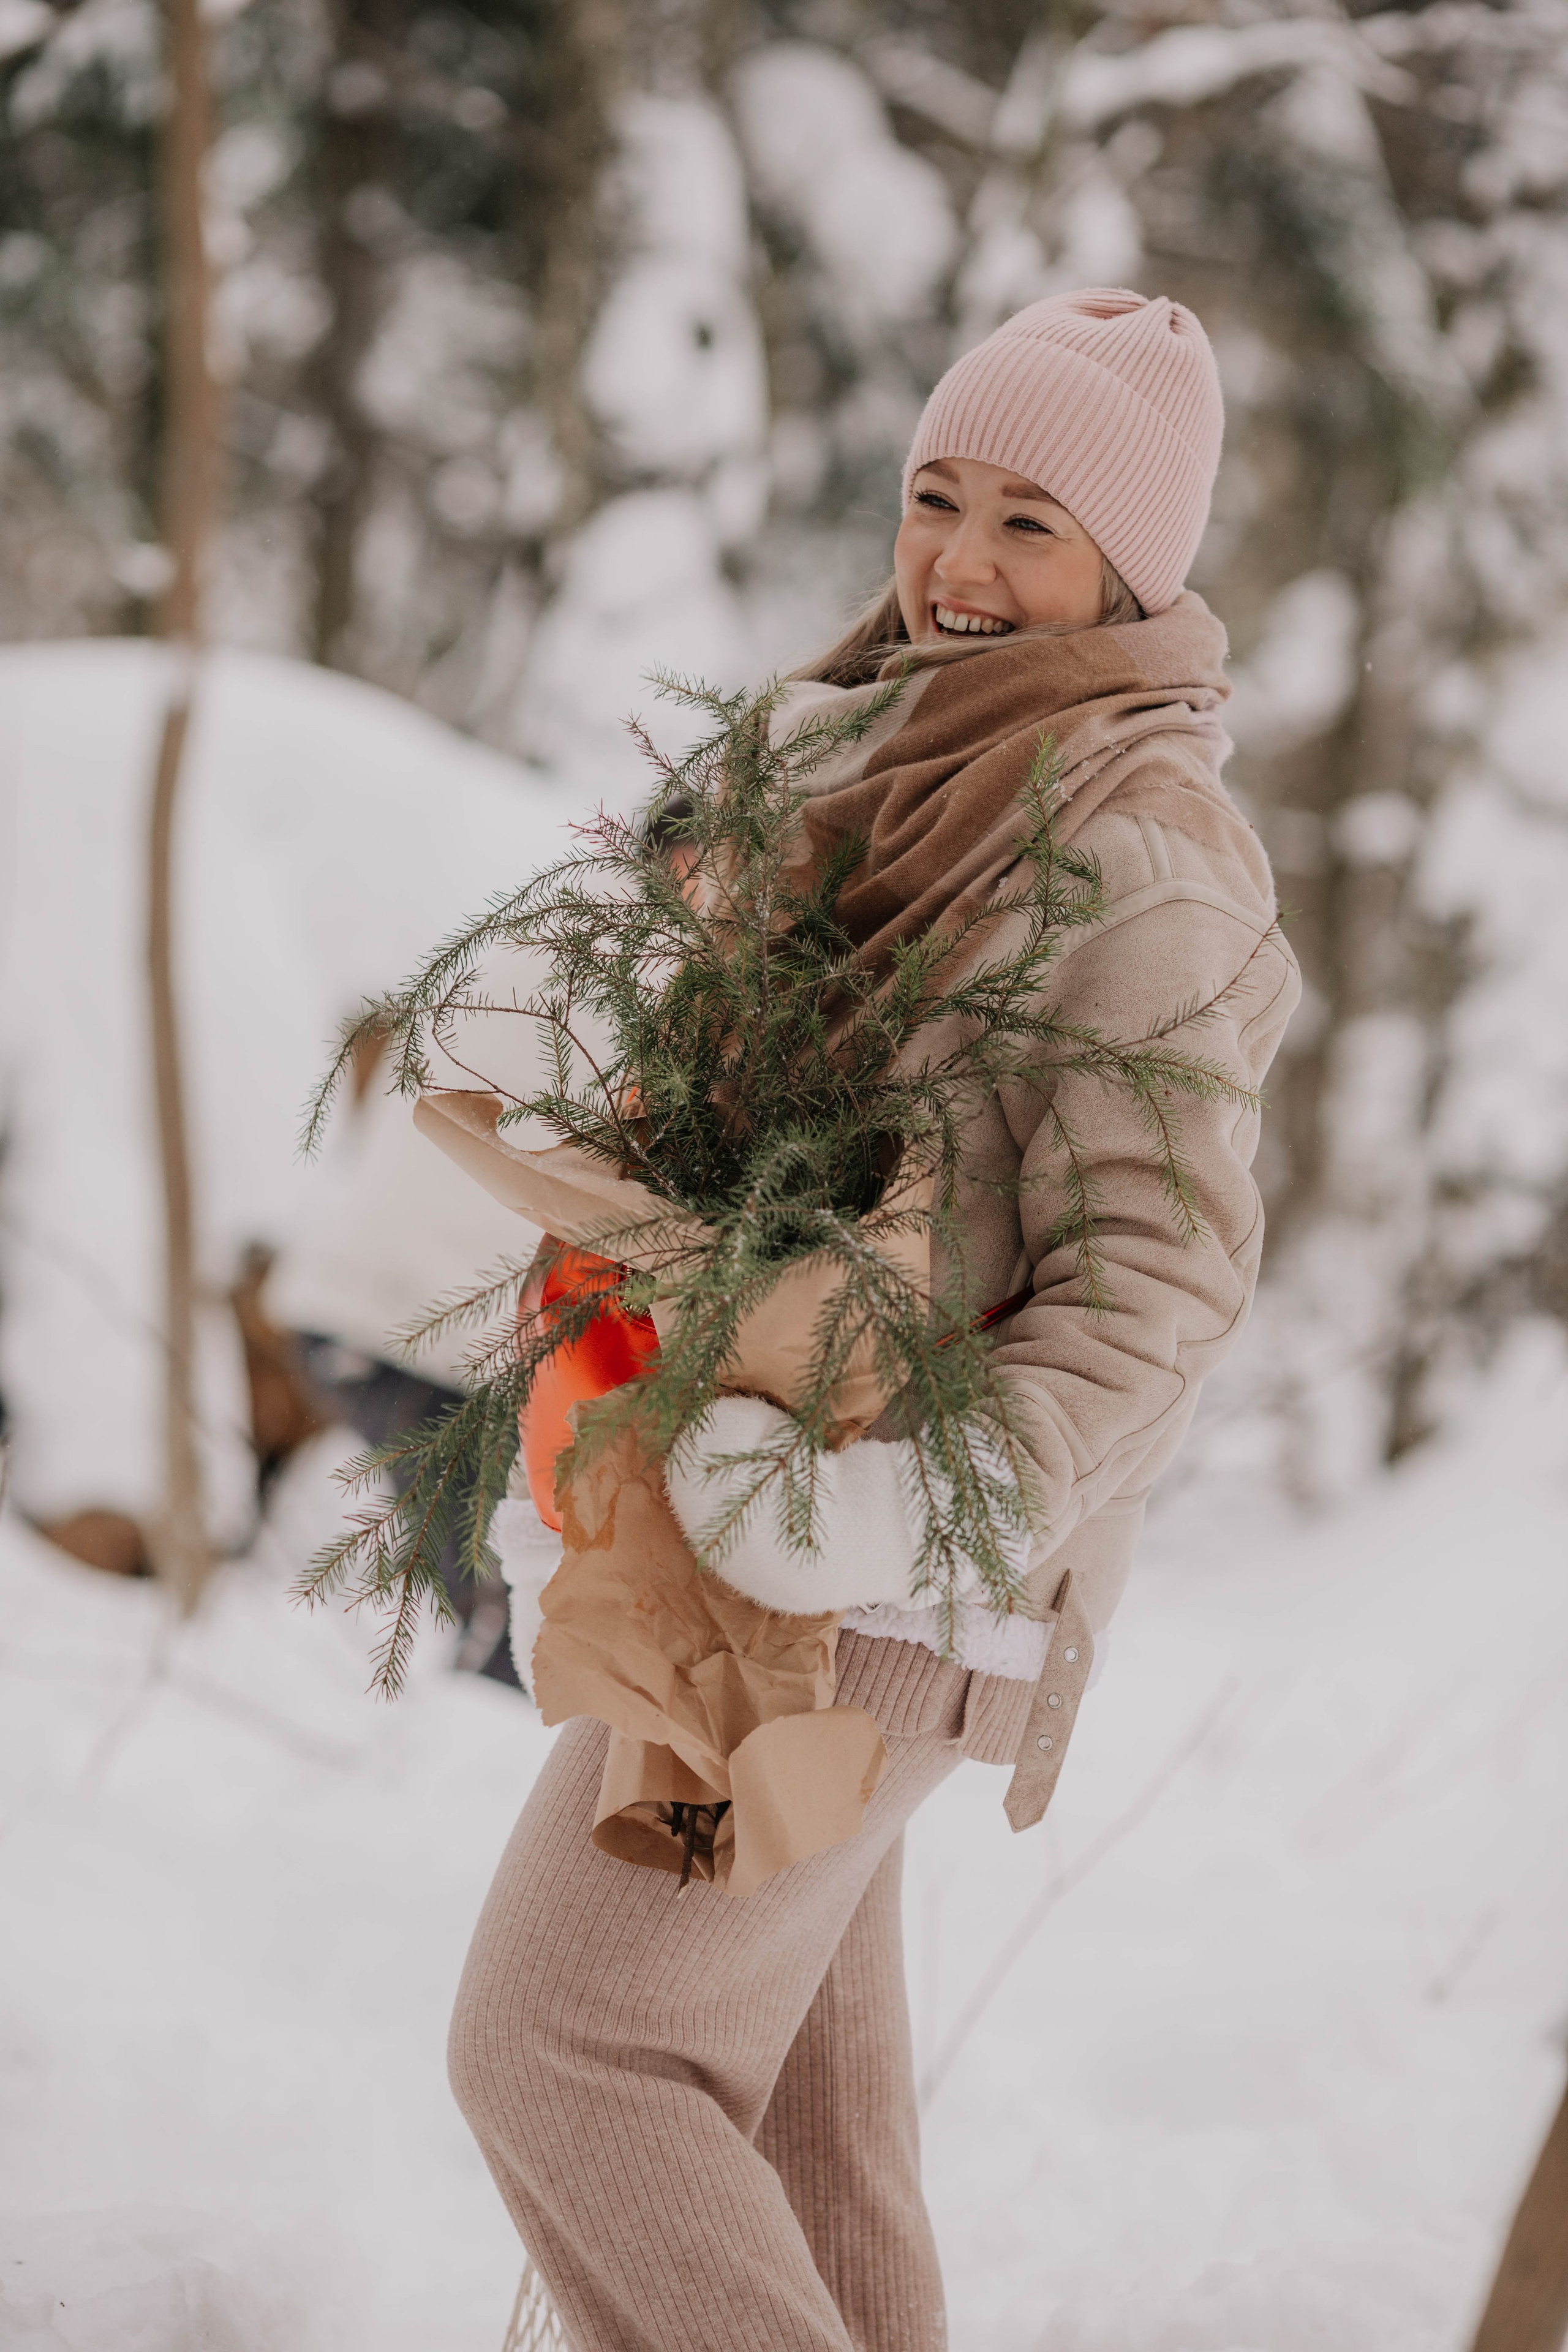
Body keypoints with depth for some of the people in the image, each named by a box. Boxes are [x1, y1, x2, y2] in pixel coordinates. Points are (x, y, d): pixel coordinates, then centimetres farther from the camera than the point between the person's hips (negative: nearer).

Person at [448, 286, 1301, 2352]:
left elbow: (1167, 1272, -22)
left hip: (856, 1587, -9)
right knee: (793, 2094, 15)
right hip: (750, 1498, 9)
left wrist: (932, 1512, -34)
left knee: (567, 2051, -11)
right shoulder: (901, 750, 13)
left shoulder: (1132, 847, -16)